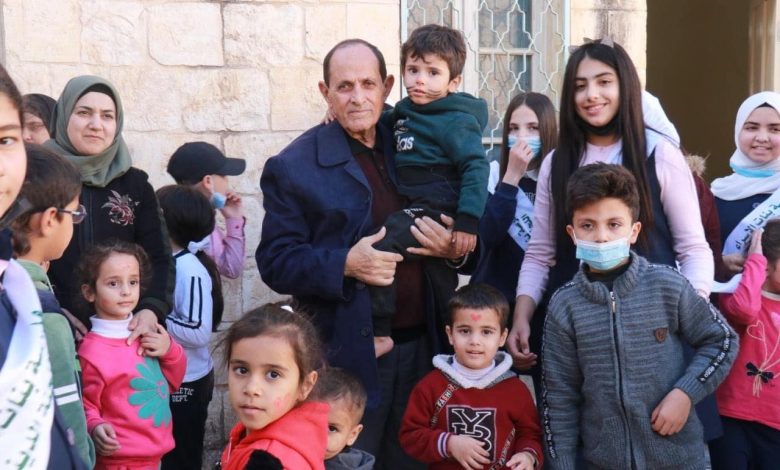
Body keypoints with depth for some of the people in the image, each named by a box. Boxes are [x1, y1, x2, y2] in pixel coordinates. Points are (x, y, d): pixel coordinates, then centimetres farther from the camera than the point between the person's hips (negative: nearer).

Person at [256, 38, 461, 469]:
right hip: (349, 356, -4)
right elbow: (275, 261, -8)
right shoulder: (294, 166, -5)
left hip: (422, 347, 4)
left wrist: (454, 247, -9)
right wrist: (344, 265, -24)